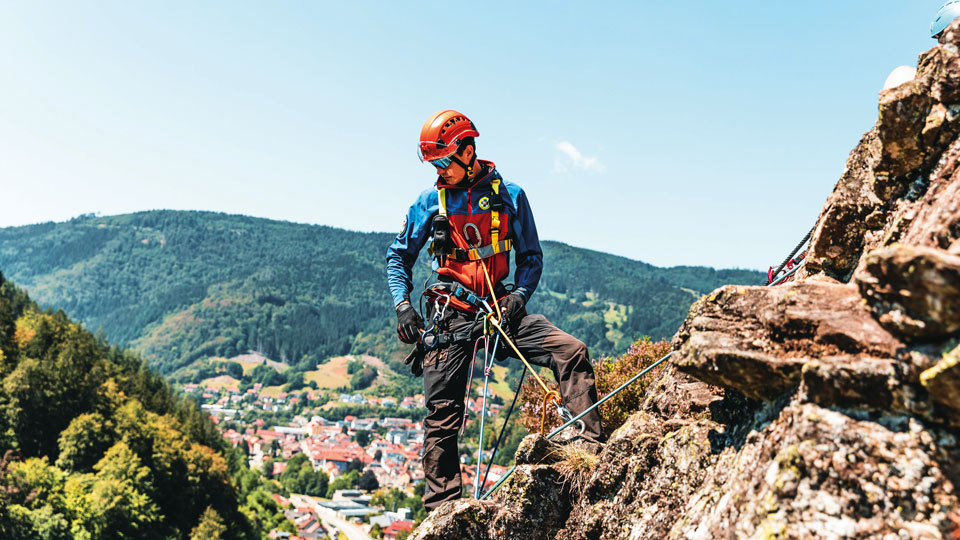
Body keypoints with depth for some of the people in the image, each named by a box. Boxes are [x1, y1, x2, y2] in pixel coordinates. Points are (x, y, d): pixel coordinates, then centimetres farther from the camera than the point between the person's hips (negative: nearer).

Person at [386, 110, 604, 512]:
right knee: (442, 415, -4)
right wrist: (402, 304, -2)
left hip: (501, 308, 1)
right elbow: (399, 256, 13)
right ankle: (441, 509, 7)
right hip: (450, 316, 0)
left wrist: (519, 296, -9)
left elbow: (531, 257, 9)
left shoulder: (509, 196, 5)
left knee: (571, 352, -19)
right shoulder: (430, 203, 5)